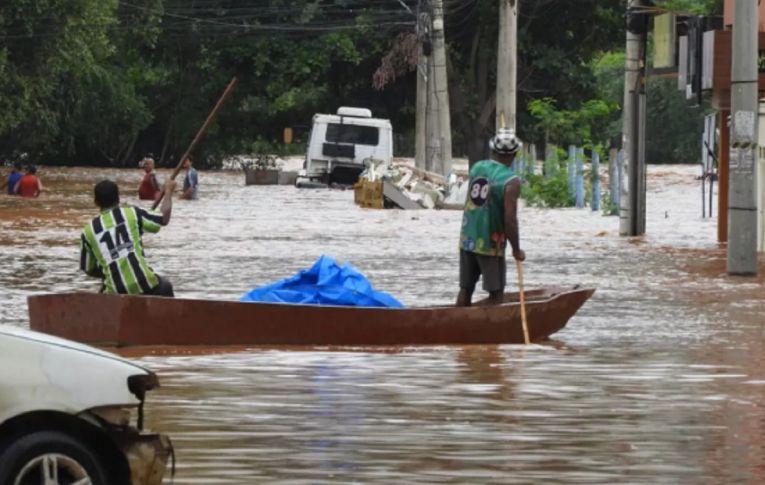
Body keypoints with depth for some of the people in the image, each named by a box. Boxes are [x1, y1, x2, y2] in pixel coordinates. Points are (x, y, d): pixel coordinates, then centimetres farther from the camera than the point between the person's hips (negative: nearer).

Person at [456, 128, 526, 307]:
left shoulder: (477, 167, 3)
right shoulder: (511, 181, -16)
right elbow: (510, 220, -20)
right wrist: (517, 250, -9)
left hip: (467, 239, 6)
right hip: (490, 244, -6)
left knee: (465, 289, 12)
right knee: (496, 292, 4)